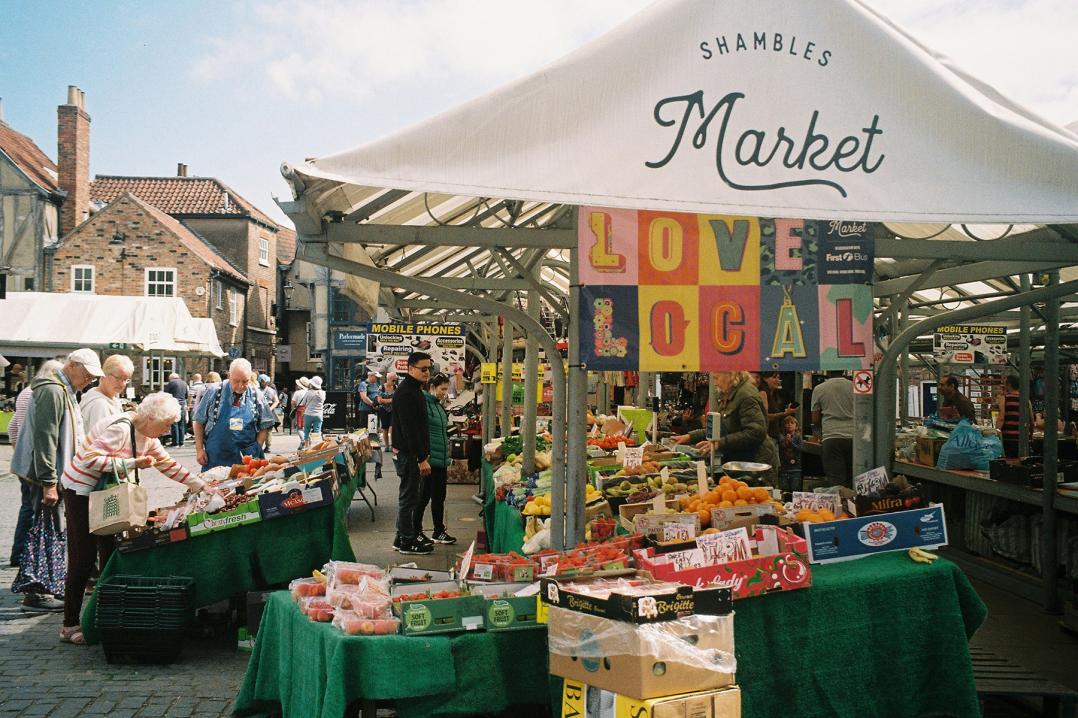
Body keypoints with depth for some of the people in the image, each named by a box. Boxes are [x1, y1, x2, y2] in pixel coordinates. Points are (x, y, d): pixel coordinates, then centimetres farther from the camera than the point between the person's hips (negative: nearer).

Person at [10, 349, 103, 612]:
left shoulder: (64, 391, 16)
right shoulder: (52, 391, -17)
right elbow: (45, 439, -22)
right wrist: (48, 483, -23)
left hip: (54, 475, 10)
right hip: (47, 475, -10)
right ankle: (34, 596, 2)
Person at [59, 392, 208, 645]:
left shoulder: (147, 436, 5)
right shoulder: (120, 428, -24)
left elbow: (169, 465, 11)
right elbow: (90, 459, -28)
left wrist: (202, 487, 7)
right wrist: (131, 463, -29)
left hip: (104, 494, 9)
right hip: (81, 490, -9)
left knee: (109, 553, 9)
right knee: (83, 559, -5)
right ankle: (69, 626, 5)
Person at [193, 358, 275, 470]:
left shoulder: (256, 397, 1)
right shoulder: (214, 392, -2)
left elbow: (264, 427, 7)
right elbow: (199, 422, 4)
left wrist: (256, 452, -3)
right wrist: (199, 450, -1)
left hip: (246, 458, 1)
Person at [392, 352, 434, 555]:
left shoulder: (414, 390, 16)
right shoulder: (406, 393, -18)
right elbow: (409, 430, -23)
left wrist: (424, 454, 19)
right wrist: (422, 458, -23)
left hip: (413, 454, 11)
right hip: (408, 454, -11)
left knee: (410, 496, 16)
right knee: (408, 497, -3)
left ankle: (404, 537, 26)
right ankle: (407, 542, 6)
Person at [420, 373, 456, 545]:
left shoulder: (439, 406, 17)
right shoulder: (423, 403, -12)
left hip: (441, 461, 9)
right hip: (428, 459, -9)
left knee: (439, 497, 13)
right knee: (424, 496, -1)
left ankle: (439, 532, 21)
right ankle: (416, 531, 11)